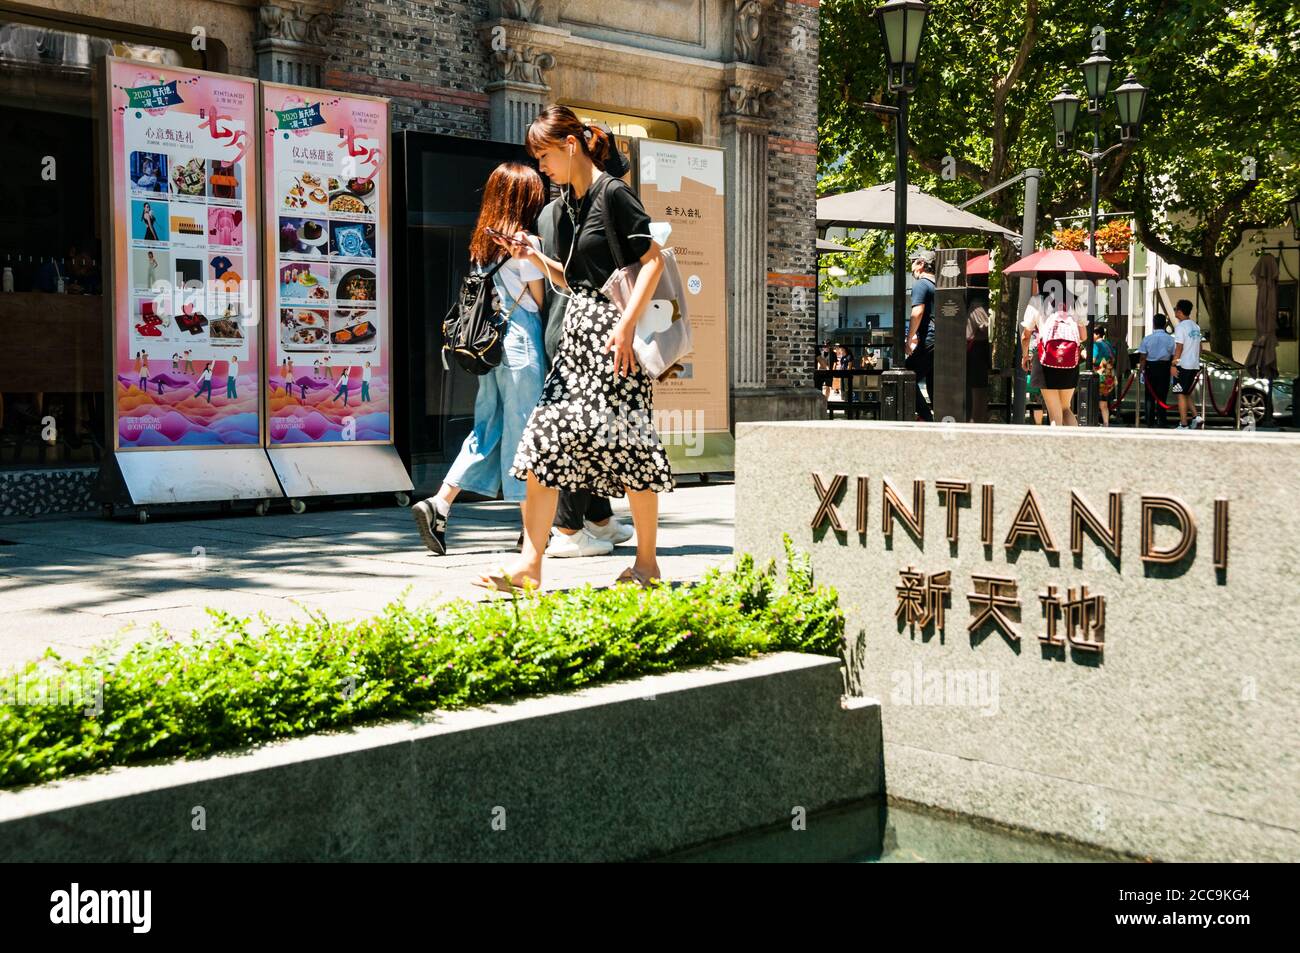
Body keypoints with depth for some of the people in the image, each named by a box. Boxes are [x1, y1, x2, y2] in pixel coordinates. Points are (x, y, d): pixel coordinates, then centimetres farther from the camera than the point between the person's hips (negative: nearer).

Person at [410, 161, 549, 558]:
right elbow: (541, 299, -5)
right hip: (520, 342, -7)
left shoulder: (482, 241, 12)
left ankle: (438, 504, 1)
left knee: (488, 426, 11)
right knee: (524, 428, -1)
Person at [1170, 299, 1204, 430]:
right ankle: (1197, 416, 4)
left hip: (1183, 365, -8)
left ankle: (1183, 425, -2)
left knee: (1181, 395, -2)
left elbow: (1179, 347, -18)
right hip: (1194, 365, 8)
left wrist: (1173, 364, -17)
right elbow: (1199, 346, 17)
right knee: (1186, 394, 18)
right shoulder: (1196, 326, 13)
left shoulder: (1180, 327, -13)